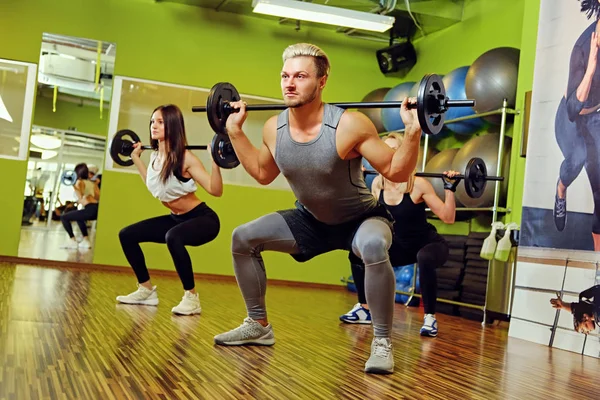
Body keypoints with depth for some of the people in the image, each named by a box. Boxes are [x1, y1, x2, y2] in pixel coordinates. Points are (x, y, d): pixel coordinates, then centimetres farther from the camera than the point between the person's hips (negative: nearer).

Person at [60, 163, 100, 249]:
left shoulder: (79, 182, 0)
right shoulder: (92, 183, 21)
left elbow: (80, 197, -14)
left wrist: (74, 187, -13)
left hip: (90, 210, -8)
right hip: (97, 209, 8)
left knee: (64, 217, 4)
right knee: (78, 217, 37)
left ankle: (73, 241, 1)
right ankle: (86, 241, 31)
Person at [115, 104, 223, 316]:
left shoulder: (185, 158, -22)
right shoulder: (155, 157, 0)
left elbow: (216, 191, -26)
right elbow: (154, 184, 21)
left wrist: (215, 162, -39)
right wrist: (136, 158, 22)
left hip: (203, 219, -8)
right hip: (176, 219, 8)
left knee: (173, 237, -39)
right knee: (127, 235, 5)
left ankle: (191, 298, -23)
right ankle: (147, 290, 15)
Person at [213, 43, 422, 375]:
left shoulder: (349, 125, -29)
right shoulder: (273, 129, -13)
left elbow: (396, 172, -23)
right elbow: (262, 174, 7)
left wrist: (413, 132, -38)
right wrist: (235, 132, 2)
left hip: (362, 218, -5)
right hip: (311, 220, 6)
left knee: (374, 247, -40)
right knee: (243, 239, 0)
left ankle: (382, 342, -22)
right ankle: (258, 325, 15)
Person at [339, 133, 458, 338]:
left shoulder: (418, 184, -23)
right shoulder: (377, 183, -8)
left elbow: (448, 218, -21)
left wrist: (450, 189, -32)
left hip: (429, 244, -6)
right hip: (401, 246, 6)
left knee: (424, 259, -41)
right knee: (357, 254, -2)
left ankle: (430, 317, -24)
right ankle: (364, 309, 12)